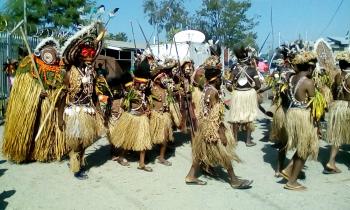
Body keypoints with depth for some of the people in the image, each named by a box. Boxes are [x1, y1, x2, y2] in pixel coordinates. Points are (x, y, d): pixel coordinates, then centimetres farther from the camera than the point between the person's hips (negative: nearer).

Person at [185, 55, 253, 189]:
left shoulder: (207, 88, 7)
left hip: (206, 126, 9)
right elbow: (215, 115, -23)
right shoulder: (212, 91, -21)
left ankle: (191, 176, 23)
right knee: (225, 153, 2)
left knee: (201, 152, 16)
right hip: (212, 127, -9)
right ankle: (234, 180, 14)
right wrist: (222, 134, -20)